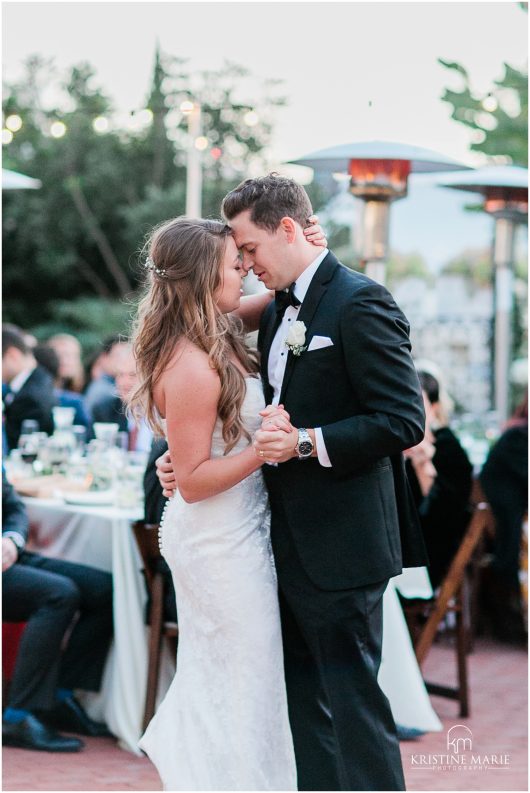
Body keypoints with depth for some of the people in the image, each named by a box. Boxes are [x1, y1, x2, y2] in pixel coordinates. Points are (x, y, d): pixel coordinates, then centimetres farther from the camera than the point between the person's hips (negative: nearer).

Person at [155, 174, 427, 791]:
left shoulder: (359, 303, -13)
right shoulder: (278, 310, 14)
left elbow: (403, 421, -19)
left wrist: (306, 443, -24)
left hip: (340, 544, -9)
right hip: (292, 542, 9)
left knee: (353, 698, -2)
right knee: (306, 697, 16)